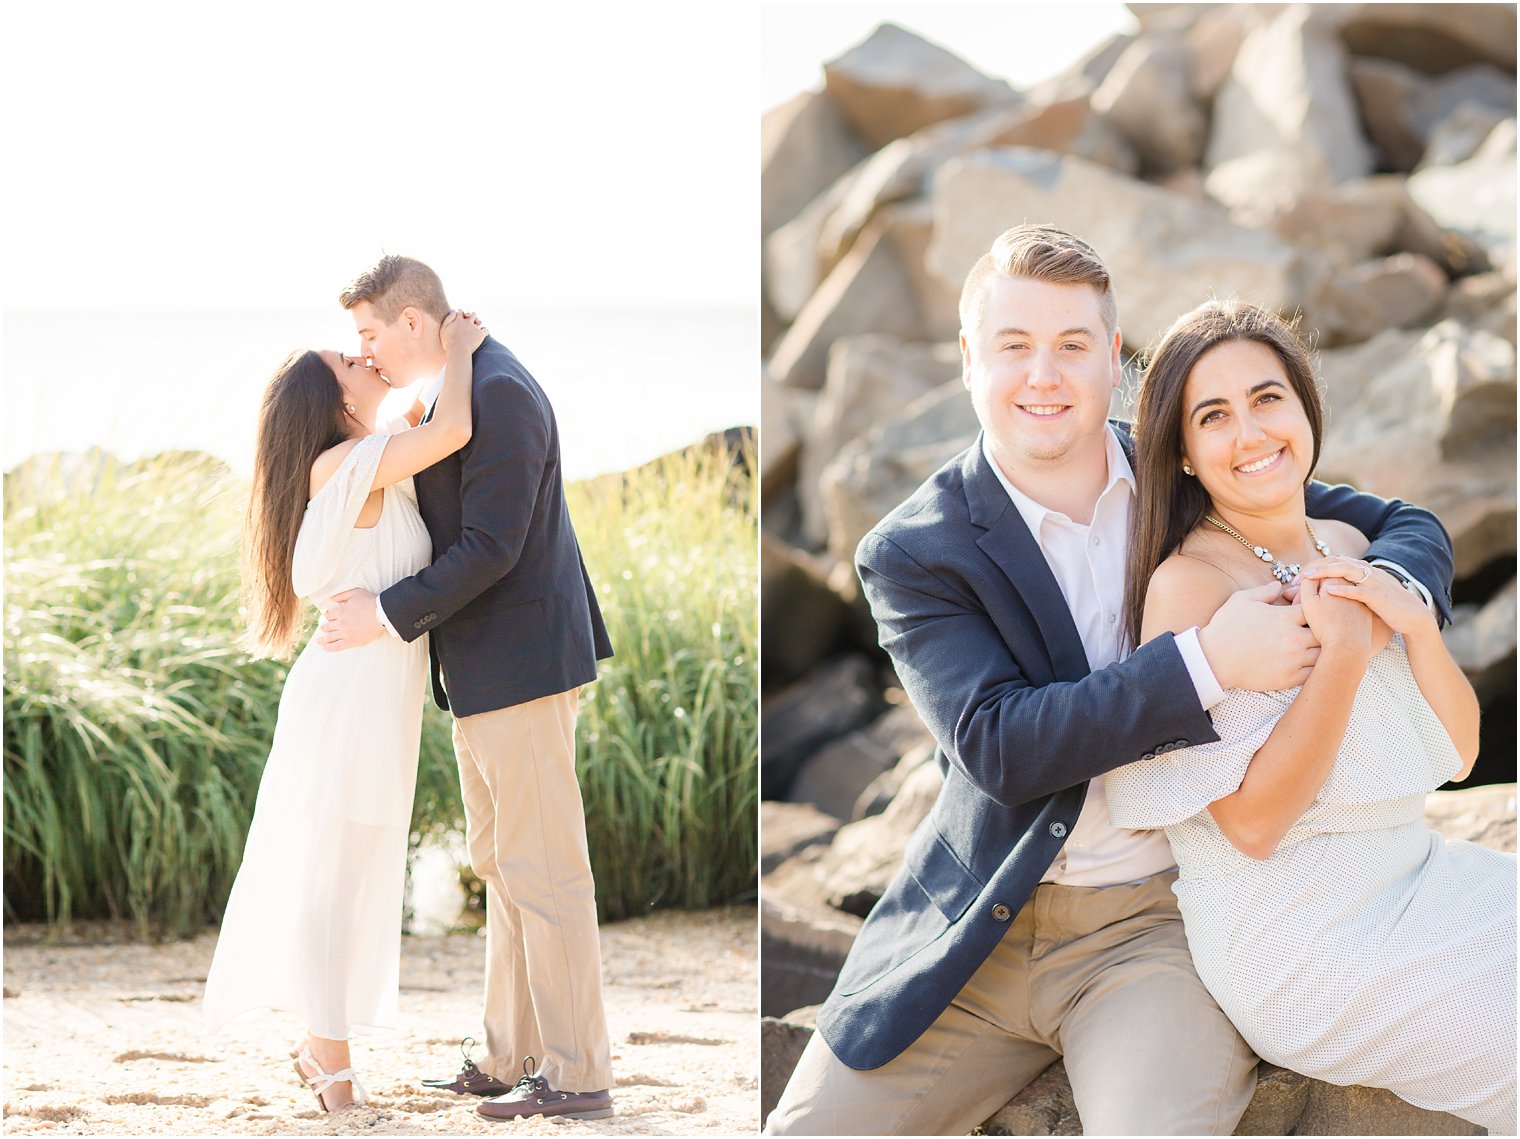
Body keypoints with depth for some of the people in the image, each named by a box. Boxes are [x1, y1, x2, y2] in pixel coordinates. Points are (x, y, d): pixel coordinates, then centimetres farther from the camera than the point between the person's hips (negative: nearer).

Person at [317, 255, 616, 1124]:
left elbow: (491, 547, -24)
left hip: (521, 662, -11)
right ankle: (515, 1057, 21)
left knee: (541, 868, -6)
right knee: (503, 864, 14)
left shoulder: (500, 395, -19)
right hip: (486, 668, 11)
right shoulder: (456, 393, 14)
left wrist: (386, 617, -20)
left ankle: (578, 1075, 0)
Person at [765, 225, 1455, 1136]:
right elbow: (997, 745, -17)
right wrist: (1207, 662, -27)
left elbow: (1410, 527, 10)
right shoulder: (912, 554, -4)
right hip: (983, 926, 0)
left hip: (1160, 925, 0)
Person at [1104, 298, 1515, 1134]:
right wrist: (1345, 651, -21)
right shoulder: (1189, 582, -14)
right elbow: (1252, 822, -18)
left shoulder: (1347, 549, 8)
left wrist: (1415, 622, -9)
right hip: (1299, 946, -7)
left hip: (1421, 878, 7)